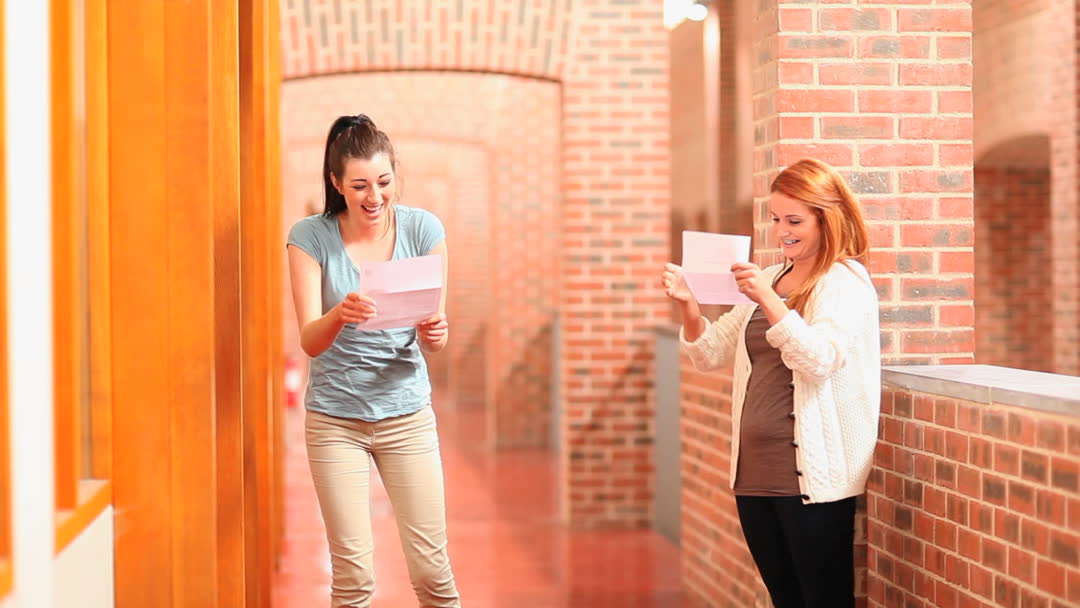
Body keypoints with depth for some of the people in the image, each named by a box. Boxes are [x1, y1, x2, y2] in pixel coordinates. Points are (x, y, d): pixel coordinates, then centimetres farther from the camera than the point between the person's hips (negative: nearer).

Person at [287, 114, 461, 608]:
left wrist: (435, 333, -27)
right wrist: (339, 316, -36)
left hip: (407, 413, 1)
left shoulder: (422, 229, -5)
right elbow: (309, 341, -14)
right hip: (335, 419, -1)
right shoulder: (311, 237, -8)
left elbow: (435, 340, -3)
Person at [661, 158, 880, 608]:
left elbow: (819, 360, -20)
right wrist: (688, 306, -4)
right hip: (755, 472, 7)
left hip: (812, 479, -7)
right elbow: (711, 356, 13)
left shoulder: (846, 281, -6)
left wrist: (768, 300, -29)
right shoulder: (768, 280, 15)